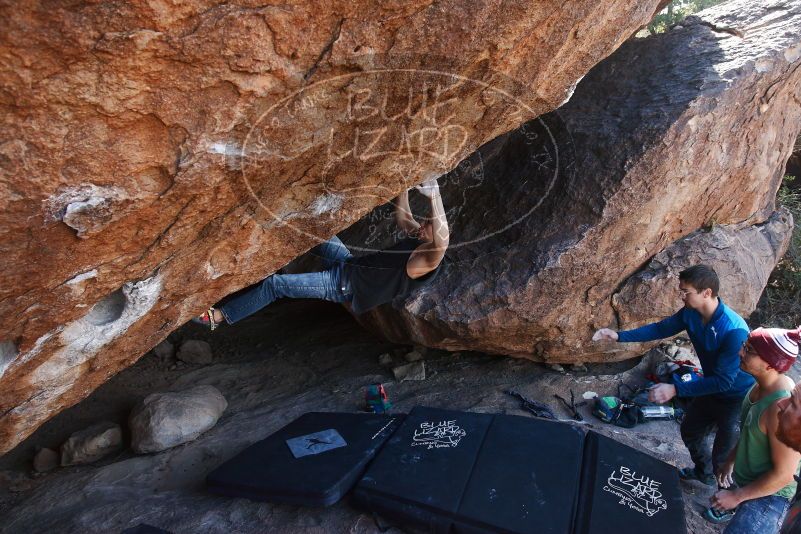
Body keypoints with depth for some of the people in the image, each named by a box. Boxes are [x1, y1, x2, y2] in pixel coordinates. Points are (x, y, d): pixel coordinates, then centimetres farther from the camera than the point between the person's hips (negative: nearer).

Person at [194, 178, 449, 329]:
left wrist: (434, 195, -50)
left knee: (274, 284, -7)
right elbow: (401, 216, 15)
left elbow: (442, 241, -45)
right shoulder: (419, 239, 3)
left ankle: (218, 316, 8)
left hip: (343, 285, -8)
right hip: (348, 265, 8)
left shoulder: (428, 259, -23)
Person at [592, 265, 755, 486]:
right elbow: (661, 328, 0)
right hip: (712, 387, 8)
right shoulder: (690, 313, -15)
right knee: (690, 430, 25)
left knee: (724, 458, 3)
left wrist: (675, 389, -40)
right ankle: (704, 472, 52)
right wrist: (619, 336, -10)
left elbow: (723, 381, -35)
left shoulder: (734, 331, -36)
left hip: (737, 397, -8)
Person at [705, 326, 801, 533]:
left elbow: (783, 475, -29)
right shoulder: (761, 385, -8)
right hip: (744, 479, 9)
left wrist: (736, 496, -20)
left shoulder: (783, 408, -36)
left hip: (770, 494, -8)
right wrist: (730, 461, 12)